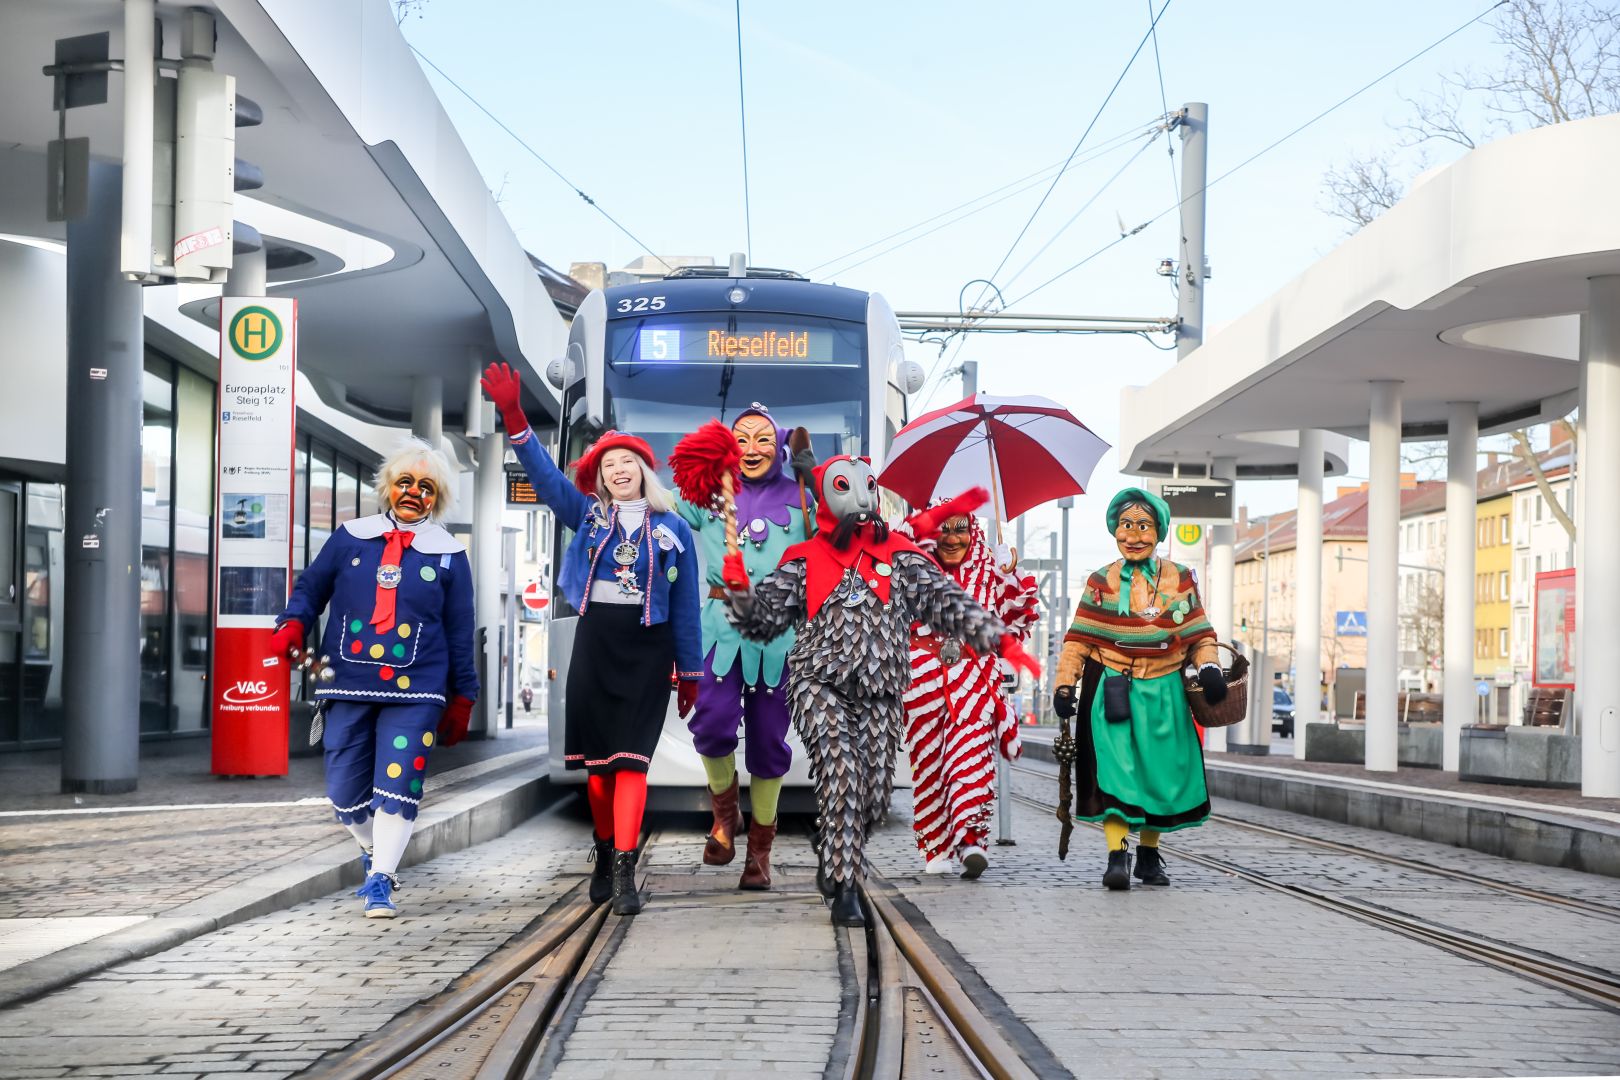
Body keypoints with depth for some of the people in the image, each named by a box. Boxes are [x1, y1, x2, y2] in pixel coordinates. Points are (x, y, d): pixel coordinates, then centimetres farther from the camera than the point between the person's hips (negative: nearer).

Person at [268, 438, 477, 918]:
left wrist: (462, 698, 10)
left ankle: (381, 881, 0)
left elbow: (460, 631, 10)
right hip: (347, 685, 2)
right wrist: (293, 624, -10)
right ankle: (376, 853, 33)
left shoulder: (447, 554, 6)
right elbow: (311, 587, 12)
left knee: (397, 788, -11)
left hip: (414, 691, -1)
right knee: (345, 792, 6)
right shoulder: (351, 537, 8)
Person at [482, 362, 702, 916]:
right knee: (596, 757, 5)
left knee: (631, 757, -11)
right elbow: (545, 475, -4)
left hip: (646, 647, -2)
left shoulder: (672, 529, 5)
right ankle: (604, 854, 21)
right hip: (594, 641, 2)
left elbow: (685, 606, 7)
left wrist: (690, 673, 7)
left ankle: (625, 870, -15)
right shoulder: (588, 515, 8)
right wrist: (514, 416, -18)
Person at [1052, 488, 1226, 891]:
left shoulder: (1179, 579, 7)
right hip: (1112, 691, -2)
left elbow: (1198, 633, 9)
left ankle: (1150, 854, 21)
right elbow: (1079, 638, 2)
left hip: (1163, 691, 2)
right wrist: (1064, 685, -5)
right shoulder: (1101, 582, 3)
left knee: (1159, 773, 6)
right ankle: (1117, 855, -18)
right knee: (1114, 771, -15)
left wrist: (1209, 667, -9)